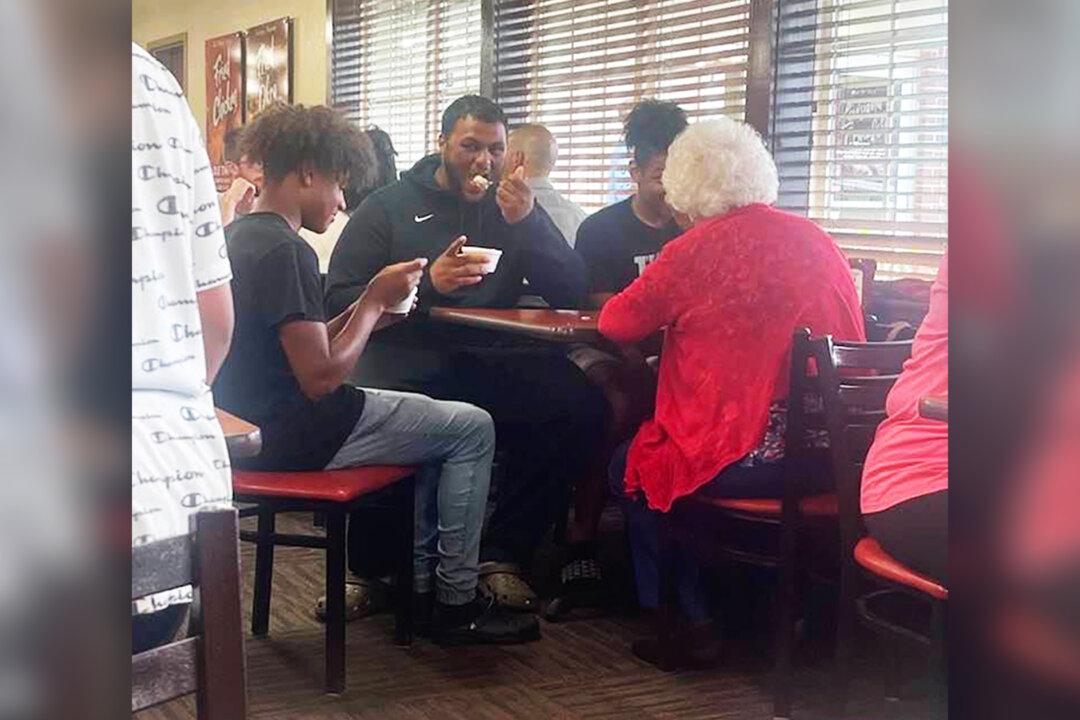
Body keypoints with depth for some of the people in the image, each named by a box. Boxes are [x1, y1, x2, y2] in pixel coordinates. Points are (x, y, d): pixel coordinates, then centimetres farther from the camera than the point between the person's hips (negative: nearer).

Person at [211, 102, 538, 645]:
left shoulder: (238, 236, 11)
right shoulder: (284, 251, -21)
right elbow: (321, 378, -23)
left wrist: (366, 310, 5)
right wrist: (375, 299, -11)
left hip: (250, 426, 10)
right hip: (293, 437, -10)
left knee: (434, 419, 25)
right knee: (473, 429, 0)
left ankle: (420, 579, 27)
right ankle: (457, 603, 9)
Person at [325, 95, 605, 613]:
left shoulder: (515, 208, 20)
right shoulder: (389, 207, 11)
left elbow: (572, 294, 8)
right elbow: (339, 299, -1)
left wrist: (525, 222, -5)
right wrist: (427, 283, -13)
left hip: (489, 362, 3)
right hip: (409, 360, -2)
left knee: (578, 404, -25)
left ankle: (503, 554, -9)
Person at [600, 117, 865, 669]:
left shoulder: (697, 249, -8)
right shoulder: (818, 241, 10)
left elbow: (616, 323, 0)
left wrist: (670, 313, 23)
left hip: (742, 459, -7)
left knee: (629, 467, 21)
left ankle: (695, 623, 20)